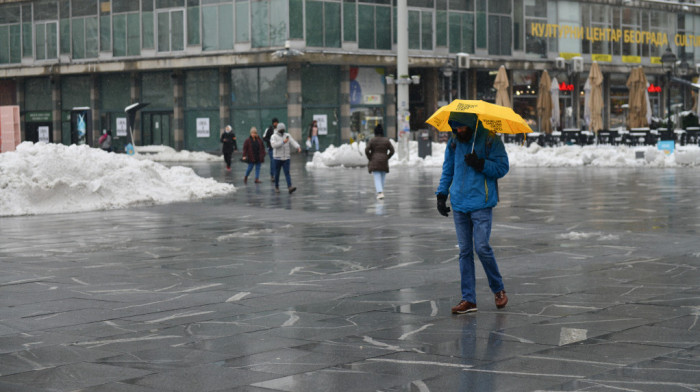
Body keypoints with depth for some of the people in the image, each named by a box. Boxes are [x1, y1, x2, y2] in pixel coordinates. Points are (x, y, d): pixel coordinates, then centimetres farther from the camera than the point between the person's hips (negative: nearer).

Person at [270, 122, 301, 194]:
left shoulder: (287, 135, 7)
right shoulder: (274, 136, -2)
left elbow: (293, 142, -7)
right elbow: (273, 145, -20)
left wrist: (298, 147, -27)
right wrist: (283, 142, -27)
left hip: (286, 158, 2)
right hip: (277, 158, -2)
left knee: (287, 172, -8)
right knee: (277, 173, 7)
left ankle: (290, 187, -18)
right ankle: (276, 187, 23)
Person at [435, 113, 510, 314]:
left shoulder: (490, 139, -5)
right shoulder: (454, 142, 10)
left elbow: (502, 167, -4)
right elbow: (448, 169, 20)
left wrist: (480, 164, -18)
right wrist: (441, 194, 11)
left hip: (481, 204, -5)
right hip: (459, 204, 5)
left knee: (482, 247, -11)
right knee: (464, 251, 5)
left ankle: (498, 290, 11)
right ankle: (468, 299, 9)